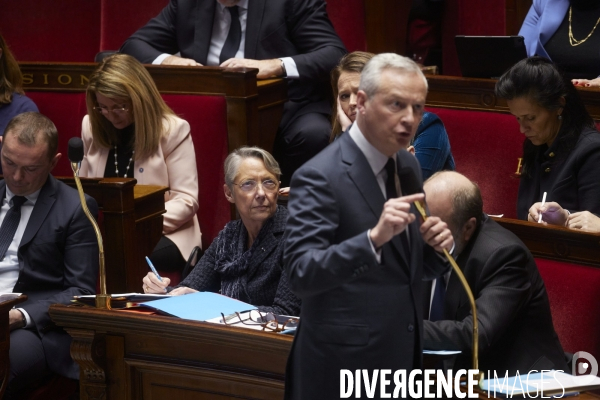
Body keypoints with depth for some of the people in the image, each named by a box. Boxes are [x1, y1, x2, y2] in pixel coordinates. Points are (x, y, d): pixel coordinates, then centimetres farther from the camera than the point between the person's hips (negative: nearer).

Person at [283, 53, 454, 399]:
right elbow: (301, 275, -23)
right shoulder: (320, 177, -16)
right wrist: (374, 237, -34)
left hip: (402, 358, 7)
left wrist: (438, 246, -6)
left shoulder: (408, 166, 7)